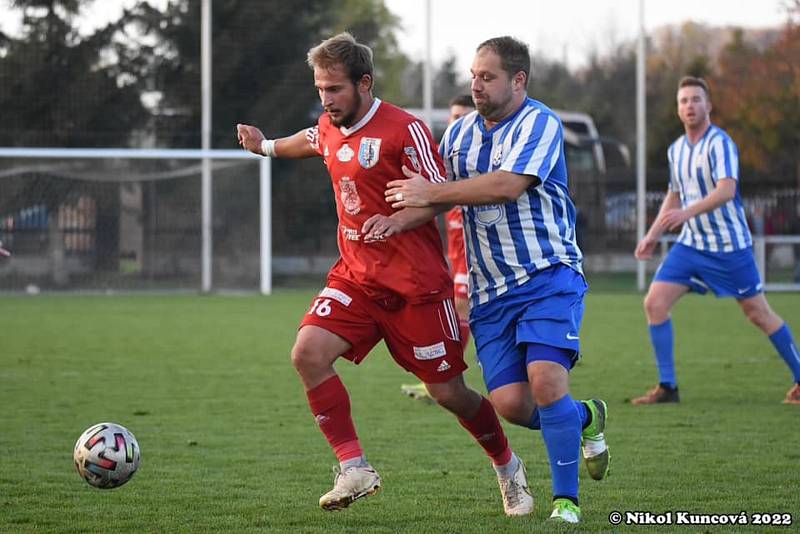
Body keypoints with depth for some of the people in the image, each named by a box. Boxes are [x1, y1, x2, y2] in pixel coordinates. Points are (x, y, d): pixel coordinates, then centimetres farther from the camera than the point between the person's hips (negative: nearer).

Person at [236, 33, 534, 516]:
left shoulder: (404, 130, -16)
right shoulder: (330, 128, 6)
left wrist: (396, 220, -33)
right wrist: (267, 146, 45)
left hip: (415, 283, -6)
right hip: (356, 276, 6)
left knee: (449, 393, 1)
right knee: (308, 353, -19)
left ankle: (508, 468, 29)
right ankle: (355, 470, -13)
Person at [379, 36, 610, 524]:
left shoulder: (540, 123, -9)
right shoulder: (459, 132, 12)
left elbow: (507, 185, -23)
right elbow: (435, 196, 21)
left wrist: (432, 193, -18)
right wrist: (397, 220, 0)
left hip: (548, 277, -6)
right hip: (490, 292, 6)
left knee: (546, 381, -21)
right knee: (509, 402, -7)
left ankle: (567, 500, -6)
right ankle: (585, 418, 25)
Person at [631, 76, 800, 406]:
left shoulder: (719, 143, -15)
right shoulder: (676, 150, 8)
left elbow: (726, 190, -30)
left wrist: (687, 212, -43)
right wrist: (652, 236, 18)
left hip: (730, 246, -6)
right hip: (691, 244, 6)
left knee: (758, 314, 1)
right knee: (655, 303, -7)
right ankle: (667, 387, -1)